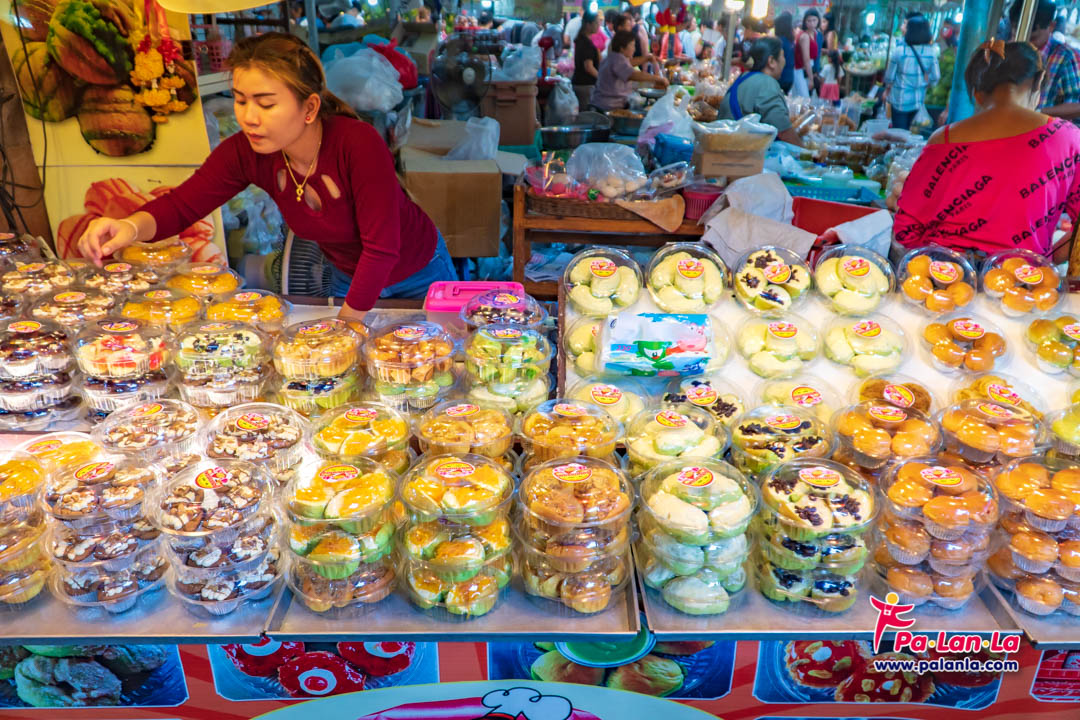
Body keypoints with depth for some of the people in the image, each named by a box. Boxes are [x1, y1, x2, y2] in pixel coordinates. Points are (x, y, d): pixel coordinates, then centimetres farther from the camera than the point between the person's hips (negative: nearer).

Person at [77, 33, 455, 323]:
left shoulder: (358, 143, -36)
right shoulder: (245, 153, -20)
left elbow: (381, 248, -33)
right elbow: (181, 204, -18)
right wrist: (131, 227, -41)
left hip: (417, 274, -3)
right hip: (346, 276, 4)